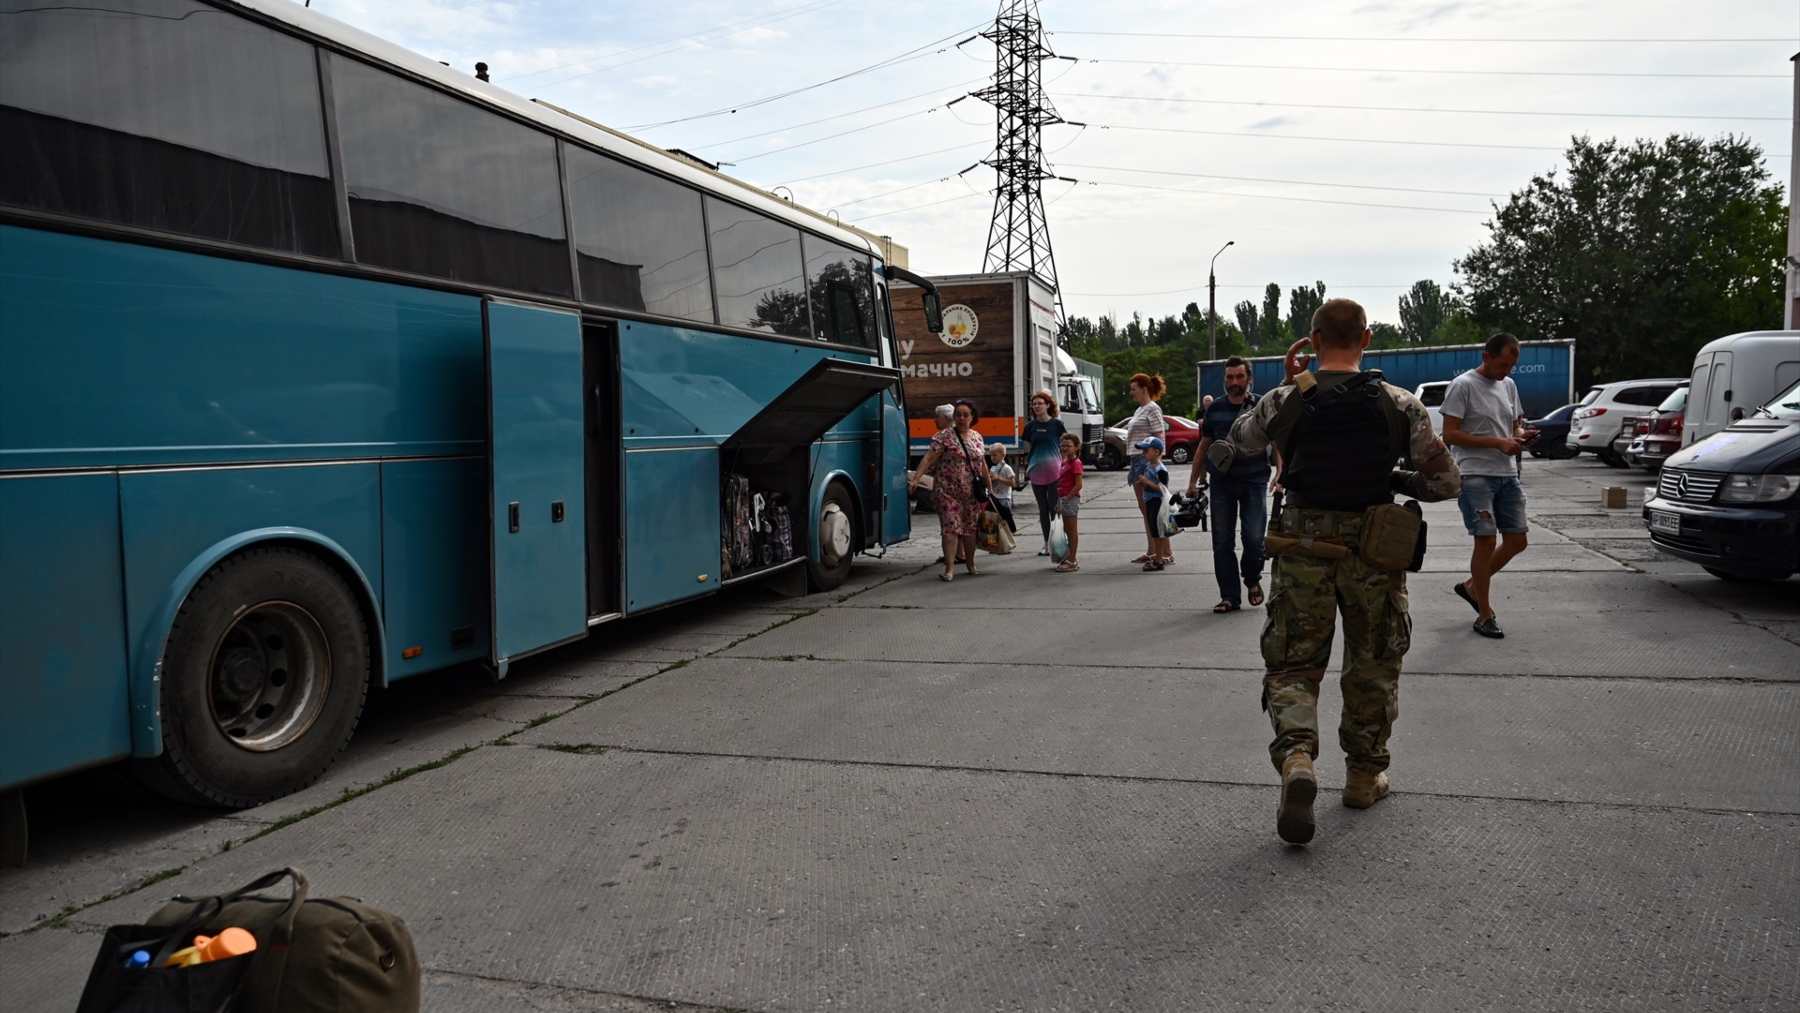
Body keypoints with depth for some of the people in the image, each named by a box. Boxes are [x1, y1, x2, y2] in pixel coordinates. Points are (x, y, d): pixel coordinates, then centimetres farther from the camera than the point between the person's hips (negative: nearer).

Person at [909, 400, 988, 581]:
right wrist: (915, 478, -22)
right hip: (948, 490, -4)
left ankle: (971, 564, 24)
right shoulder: (945, 436, -4)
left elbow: (982, 464, 19)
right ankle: (950, 568, -10)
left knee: (971, 527, 10)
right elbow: (929, 458, -12)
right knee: (950, 527, -9)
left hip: (972, 492, 5)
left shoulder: (977, 437, 12)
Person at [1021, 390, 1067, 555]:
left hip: (1054, 471, -4)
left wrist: (1064, 466, 0)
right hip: (1036, 472, 4)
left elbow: (1063, 446, 4)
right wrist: (1026, 467, 10)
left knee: (1053, 507, -4)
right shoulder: (1031, 426, 8)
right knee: (1042, 509, 9)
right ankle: (1046, 543, 16)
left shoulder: (1056, 424, -1)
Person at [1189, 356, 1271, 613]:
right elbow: (1204, 446, 16)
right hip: (1221, 483, 2)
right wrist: (1193, 481, 14)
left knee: (1254, 538, -9)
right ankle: (1229, 596, 11)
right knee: (1222, 543, 2)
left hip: (1254, 481, -2)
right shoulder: (1214, 408, 9)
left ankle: (1252, 579, 21)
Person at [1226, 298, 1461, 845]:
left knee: (1293, 663, 9)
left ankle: (1296, 755, -16)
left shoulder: (1286, 400, -6)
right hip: (1373, 552, 0)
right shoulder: (1400, 405, -5)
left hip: (1303, 548, 0)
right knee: (1372, 665, 17)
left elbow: (1240, 439, 15)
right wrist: (1392, 480, 12)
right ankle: (1365, 776, 27)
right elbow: (1446, 482, -3)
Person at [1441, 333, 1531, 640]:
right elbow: (1450, 434, -14)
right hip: (1475, 474, -7)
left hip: (1507, 475, 8)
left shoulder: (1509, 385, 14)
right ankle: (1485, 615, 2)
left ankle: (1471, 586, 26)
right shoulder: (1463, 385, -9)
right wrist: (1498, 442, -18)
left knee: (1517, 540, 8)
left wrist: (1519, 435, -2)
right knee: (1486, 540, -8)